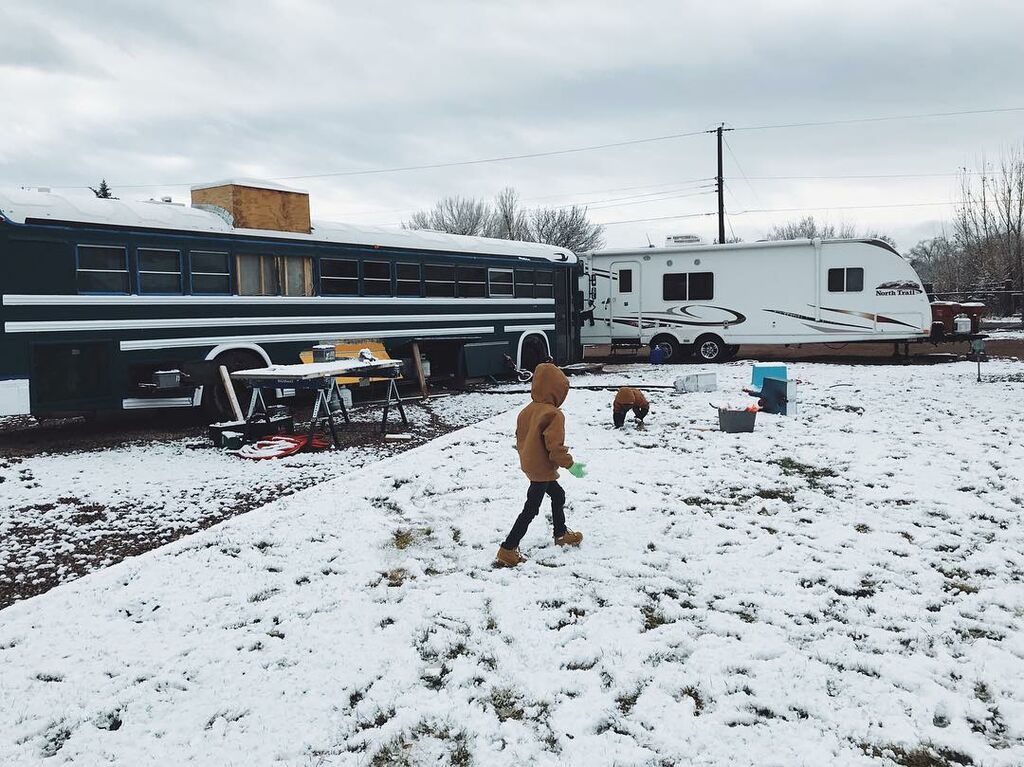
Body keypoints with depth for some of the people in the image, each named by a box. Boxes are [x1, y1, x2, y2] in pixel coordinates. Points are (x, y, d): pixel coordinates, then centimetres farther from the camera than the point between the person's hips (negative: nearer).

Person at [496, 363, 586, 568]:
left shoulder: (527, 411, 3)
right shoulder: (554, 415, -22)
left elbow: (520, 438, 11)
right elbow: (555, 447, -25)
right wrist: (570, 465, -14)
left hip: (529, 465, 9)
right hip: (543, 470, -9)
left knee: (558, 495, 27)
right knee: (530, 510, -1)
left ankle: (561, 533, 43)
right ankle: (507, 551, 2)